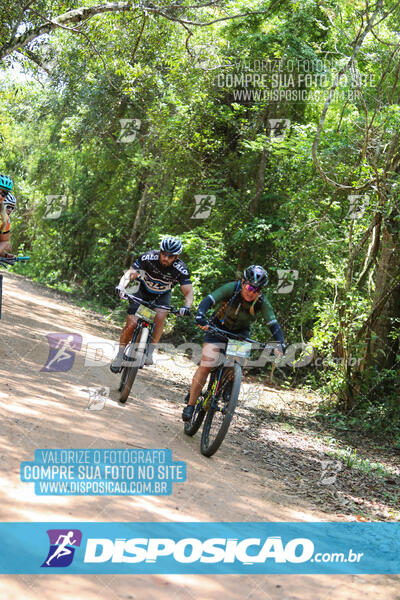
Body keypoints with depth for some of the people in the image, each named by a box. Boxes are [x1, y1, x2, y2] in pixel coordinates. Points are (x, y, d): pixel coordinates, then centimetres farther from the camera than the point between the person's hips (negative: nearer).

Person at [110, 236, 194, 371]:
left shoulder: (180, 269, -28)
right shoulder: (149, 258, -30)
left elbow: (188, 292, -29)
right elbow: (130, 273, -32)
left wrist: (187, 306, -49)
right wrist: (121, 286, -52)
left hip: (162, 295, 0)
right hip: (144, 291, 0)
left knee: (160, 316, -30)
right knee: (132, 323, -14)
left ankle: (150, 352, -18)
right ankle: (119, 355, 6)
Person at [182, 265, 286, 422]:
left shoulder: (262, 302, -22)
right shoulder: (231, 288, -28)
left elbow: (274, 325, -25)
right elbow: (208, 300, -37)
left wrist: (280, 344, -41)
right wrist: (200, 316, -56)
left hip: (240, 333, 2)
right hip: (218, 327, -2)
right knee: (205, 367, -11)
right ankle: (190, 405, -1)